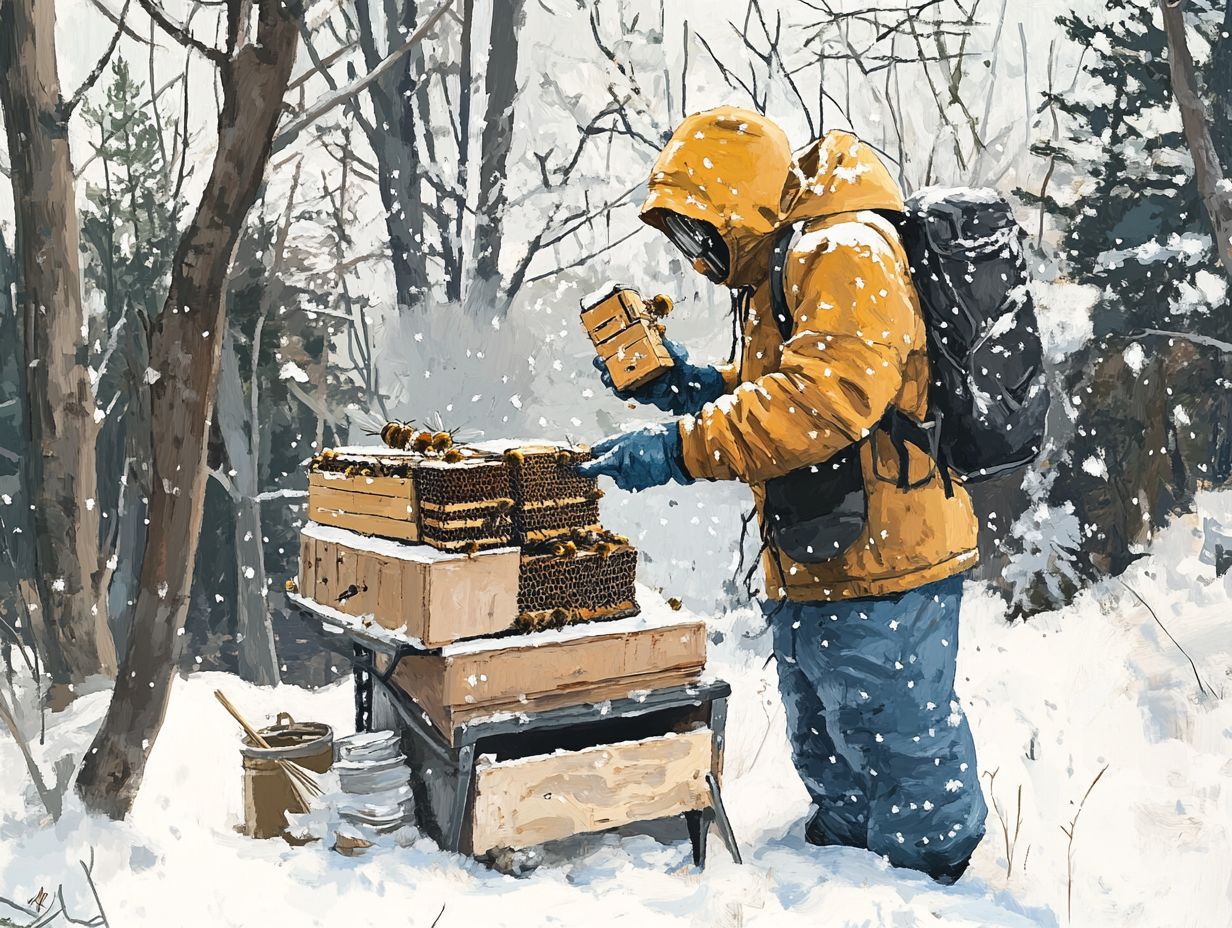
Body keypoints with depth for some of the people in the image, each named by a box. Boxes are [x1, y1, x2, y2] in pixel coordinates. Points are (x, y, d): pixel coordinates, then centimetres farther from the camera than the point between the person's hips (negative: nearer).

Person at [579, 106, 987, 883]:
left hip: (878, 562, -11)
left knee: (902, 755, 3)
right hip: (815, 566, 11)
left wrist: (683, 448, -30)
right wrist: (693, 386, 3)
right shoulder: (780, 263, 17)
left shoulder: (846, 251, -17)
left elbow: (828, 395, -31)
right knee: (831, 761, 23)